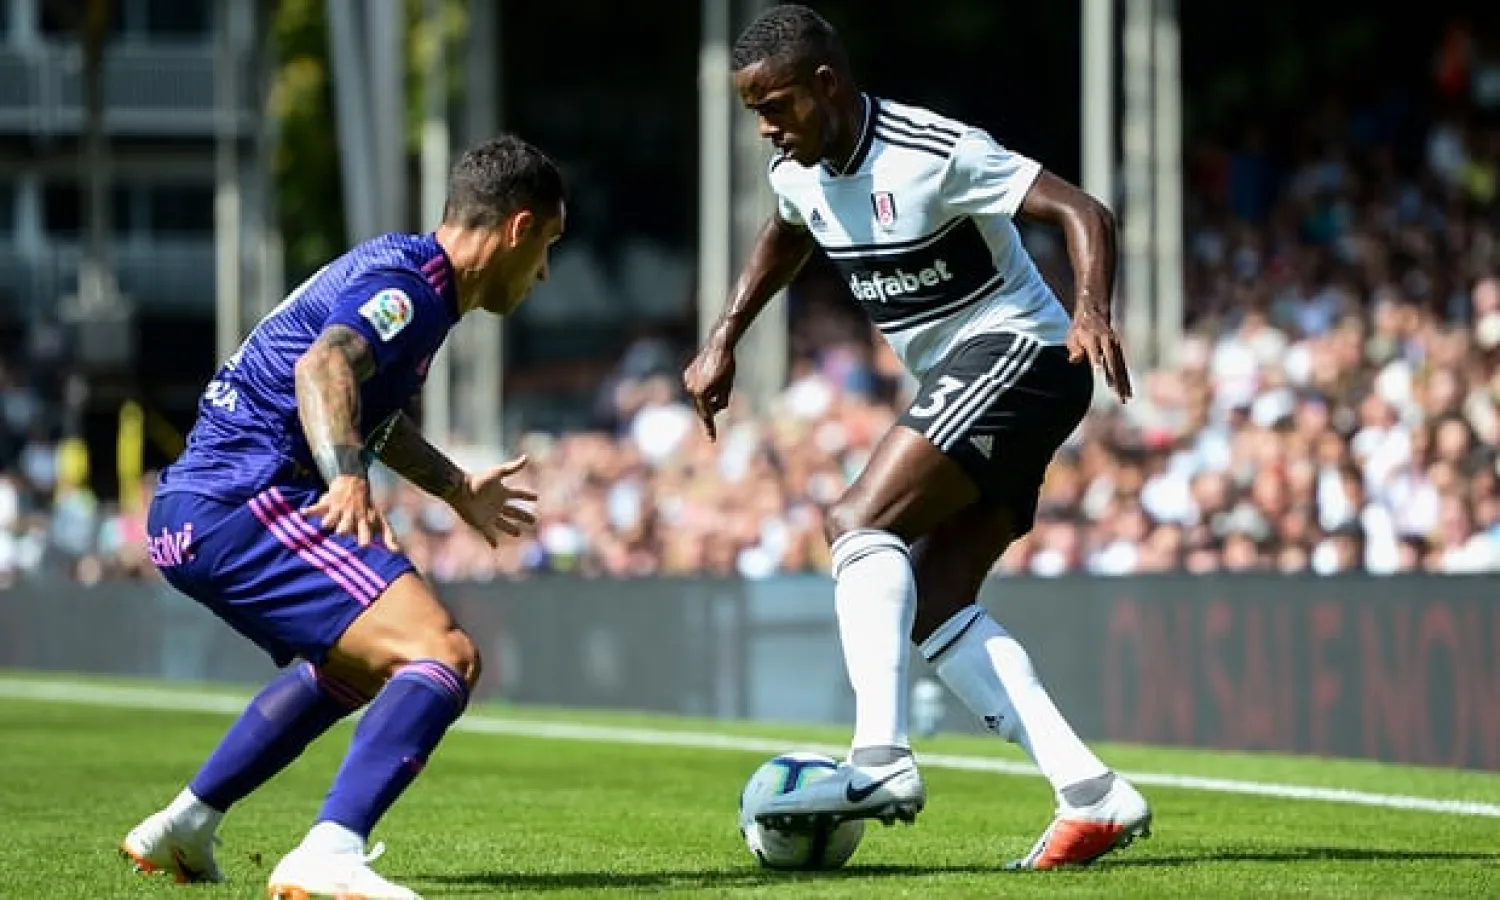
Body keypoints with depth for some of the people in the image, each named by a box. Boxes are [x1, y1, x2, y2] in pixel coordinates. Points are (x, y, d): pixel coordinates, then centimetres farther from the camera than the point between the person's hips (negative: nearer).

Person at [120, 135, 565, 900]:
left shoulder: (401, 272, 21)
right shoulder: (405, 285, -11)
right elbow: (324, 367, -31)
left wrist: (455, 488, 49)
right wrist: (349, 480, -45)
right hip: (243, 503, -11)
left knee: (361, 660, 33)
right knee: (444, 658, -22)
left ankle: (181, 830, 36)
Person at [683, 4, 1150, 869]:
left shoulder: (934, 153, -21)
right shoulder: (798, 172, 4)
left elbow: (1083, 212, -25)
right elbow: (785, 240, 30)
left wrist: (1092, 311, -42)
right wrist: (724, 341, 20)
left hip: (1016, 354, -9)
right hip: (958, 379, 9)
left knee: (861, 521, -23)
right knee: (932, 604, 0)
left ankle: (881, 758, -33)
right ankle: (1094, 795, -4)